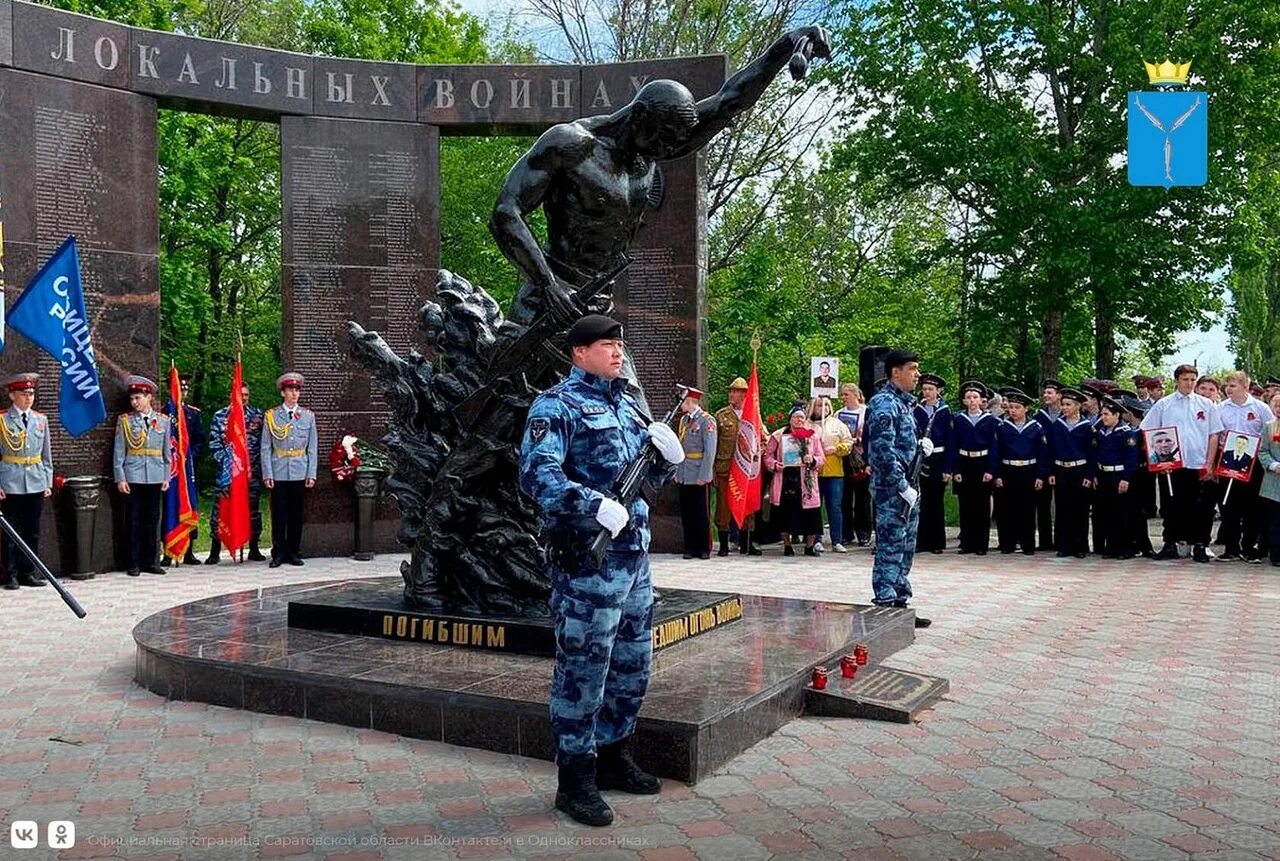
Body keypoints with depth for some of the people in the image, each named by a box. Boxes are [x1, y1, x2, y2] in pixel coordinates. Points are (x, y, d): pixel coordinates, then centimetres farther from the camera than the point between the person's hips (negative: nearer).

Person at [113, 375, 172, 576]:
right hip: (133, 476, -2)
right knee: (133, 520, 1)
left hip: (155, 477, 2)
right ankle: (133, 564, 8)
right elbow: (119, 452, 0)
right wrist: (120, 478, -6)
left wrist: (166, 477, 6)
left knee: (152, 520, 7)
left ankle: (149, 561, 16)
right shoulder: (125, 420, 2)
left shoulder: (163, 421, 7)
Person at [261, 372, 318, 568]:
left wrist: (311, 474, 0)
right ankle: (278, 553, 10)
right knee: (278, 514, 2)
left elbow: (312, 448, 7)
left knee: (296, 514, 7)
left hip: (299, 473, 1)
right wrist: (267, 474, -6)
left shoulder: (308, 416, 7)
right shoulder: (271, 416, 2)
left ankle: (294, 552, 16)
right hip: (278, 473, -1)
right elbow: (265, 448, 1)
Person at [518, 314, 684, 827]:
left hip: (635, 553, 9)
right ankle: (575, 780, 12)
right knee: (584, 669, -1)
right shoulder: (557, 406, -8)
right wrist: (597, 506, -30)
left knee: (633, 665, 17)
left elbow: (653, 475, 23)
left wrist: (667, 454, 1)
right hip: (588, 557, -8)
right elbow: (537, 475, -22)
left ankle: (614, 758, 33)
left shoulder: (626, 403, 17)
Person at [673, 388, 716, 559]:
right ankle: (690, 548, 15)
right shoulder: (684, 420, 13)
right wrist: (676, 472, 11)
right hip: (684, 476, 6)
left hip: (698, 476, -6)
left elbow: (710, 450, -12)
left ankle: (704, 549, 10)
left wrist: (703, 475, -16)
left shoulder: (707, 421, -8)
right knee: (686, 513, 7)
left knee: (701, 513, 1)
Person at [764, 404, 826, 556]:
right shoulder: (779, 436, 6)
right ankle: (787, 545, 15)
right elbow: (768, 455, 8)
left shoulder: (813, 436, 10)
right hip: (785, 480, -1)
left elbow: (821, 458, 10)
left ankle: (810, 546, 14)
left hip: (806, 481, 1)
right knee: (786, 512, 1)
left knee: (809, 514, -1)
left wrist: (813, 460, -11)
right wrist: (774, 464, -11)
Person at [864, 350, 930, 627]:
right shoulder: (884, 404, -14)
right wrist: (903, 487, -20)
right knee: (890, 550, -5)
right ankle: (885, 606, 1)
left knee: (906, 549, 14)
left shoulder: (905, 402, 16)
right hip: (891, 489, -10)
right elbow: (883, 451, -21)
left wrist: (921, 446, 6)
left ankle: (900, 604, 23)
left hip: (908, 489, 10)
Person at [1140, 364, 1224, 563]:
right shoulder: (1163, 405, 5)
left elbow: (1214, 435, 5)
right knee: (1171, 506, 5)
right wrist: (1159, 458, -5)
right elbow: (1148, 433, 5)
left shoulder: (1206, 404, 7)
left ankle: (1199, 546, 10)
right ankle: (1170, 544, 14)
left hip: (1199, 466, 0)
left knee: (1200, 508, 2)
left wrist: (1209, 464, -2)